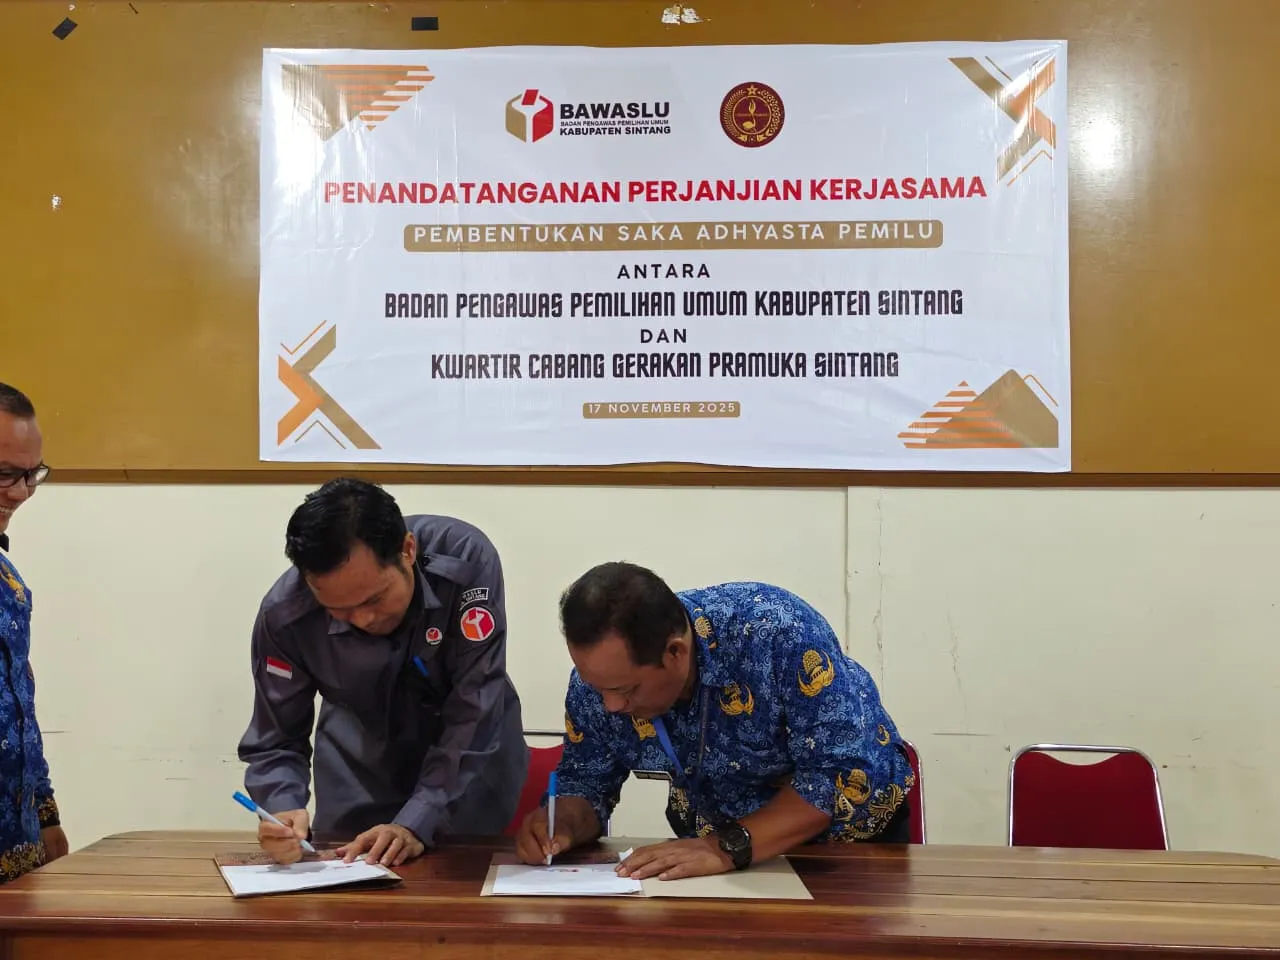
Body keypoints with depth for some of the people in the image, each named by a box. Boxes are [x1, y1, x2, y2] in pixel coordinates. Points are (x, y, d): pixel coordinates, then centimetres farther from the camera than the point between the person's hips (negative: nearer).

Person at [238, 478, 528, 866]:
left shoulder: (466, 560, -30)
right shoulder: (285, 614, -25)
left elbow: (475, 714, -28)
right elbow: (275, 741, -14)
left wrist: (416, 822, -36)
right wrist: (283, 808, -34)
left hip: (476, 769, -1)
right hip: (361, 772, 1)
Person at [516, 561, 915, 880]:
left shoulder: (777, 631, -32)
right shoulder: (598, 673, -18)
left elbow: (847, 774, -31)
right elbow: (586, 784, -4)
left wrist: (729, 847, -36)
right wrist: (563, 825, -25)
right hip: (717, 840, 2)